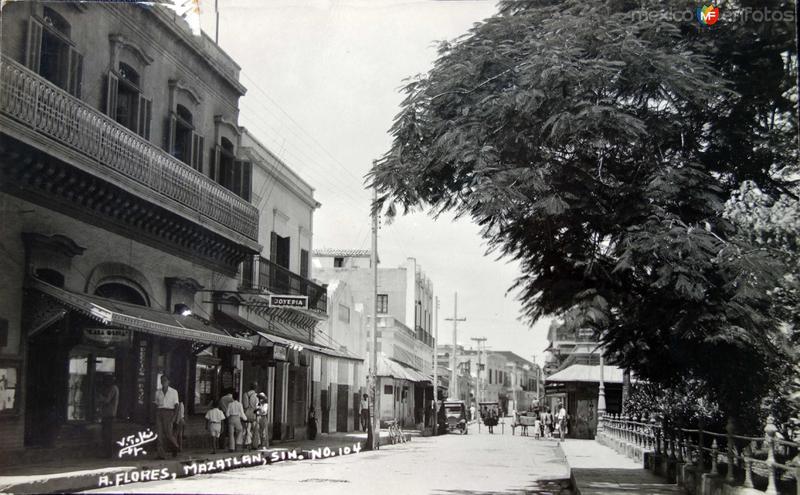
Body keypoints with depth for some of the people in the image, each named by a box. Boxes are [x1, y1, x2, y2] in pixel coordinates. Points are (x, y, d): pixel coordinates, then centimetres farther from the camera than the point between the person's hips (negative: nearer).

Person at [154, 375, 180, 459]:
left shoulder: (174, 392, 3)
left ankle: (174, 447, 19)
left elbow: (176, 405, 0)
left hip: (168, 413, -3)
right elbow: (156, 405, 16)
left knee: (168, 434, -10)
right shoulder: (158, 392, 12)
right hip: (159, 413, 3)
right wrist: (155, 418, 11)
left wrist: (174, 416, -13)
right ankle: (161, 454, -9)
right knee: (159, 434, -8)